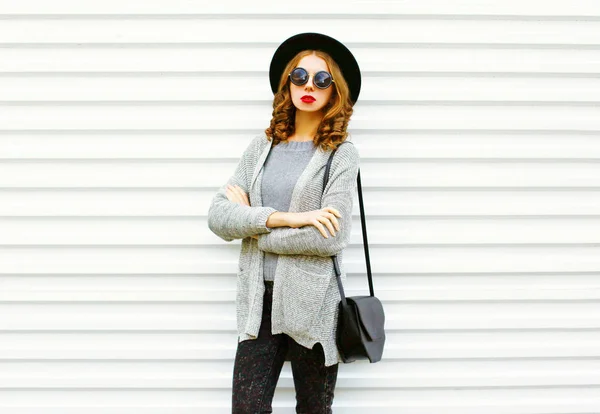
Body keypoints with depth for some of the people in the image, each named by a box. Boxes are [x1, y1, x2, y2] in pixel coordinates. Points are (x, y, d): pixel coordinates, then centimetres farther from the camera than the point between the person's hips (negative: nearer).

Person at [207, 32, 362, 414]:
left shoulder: (341, 153, -3)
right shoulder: (263, 147, 9)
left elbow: (331, 238, -15)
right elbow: (217, 216, -1)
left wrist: (249, 224, -6)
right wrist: (280, 218, -17)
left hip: (313, 305, -3)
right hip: (259, 301, 3)